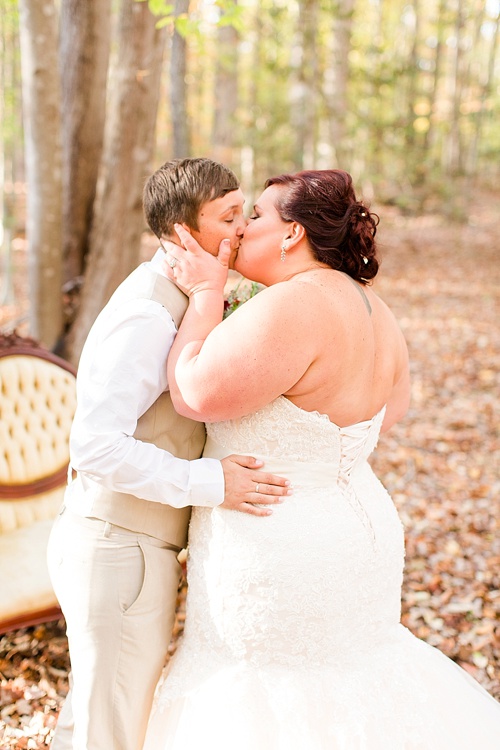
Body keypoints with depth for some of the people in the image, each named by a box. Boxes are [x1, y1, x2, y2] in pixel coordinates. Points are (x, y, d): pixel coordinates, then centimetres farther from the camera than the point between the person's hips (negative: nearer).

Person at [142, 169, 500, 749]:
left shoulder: (295, 306, -24)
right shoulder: (368, 310, 3)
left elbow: (195, 393, -22)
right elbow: (391, 404, 17)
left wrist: (205, 293, -12)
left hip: (280, 556, -9)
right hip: (348, 527, 9)